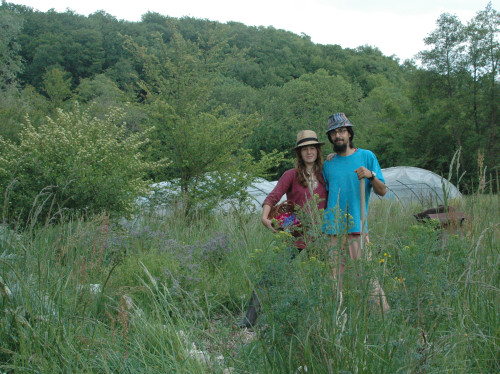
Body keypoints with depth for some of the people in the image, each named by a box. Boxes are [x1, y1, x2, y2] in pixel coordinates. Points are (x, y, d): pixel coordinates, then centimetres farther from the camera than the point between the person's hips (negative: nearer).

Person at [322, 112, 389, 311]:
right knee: (335, 278, 3)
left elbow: (382, 191, 1)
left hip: (356, 226, -3)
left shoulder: (367, 156, 6)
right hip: (332, 227, 3)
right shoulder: (328, 163, 14)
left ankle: (382, 309, 4)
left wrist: (371, 176, -14)